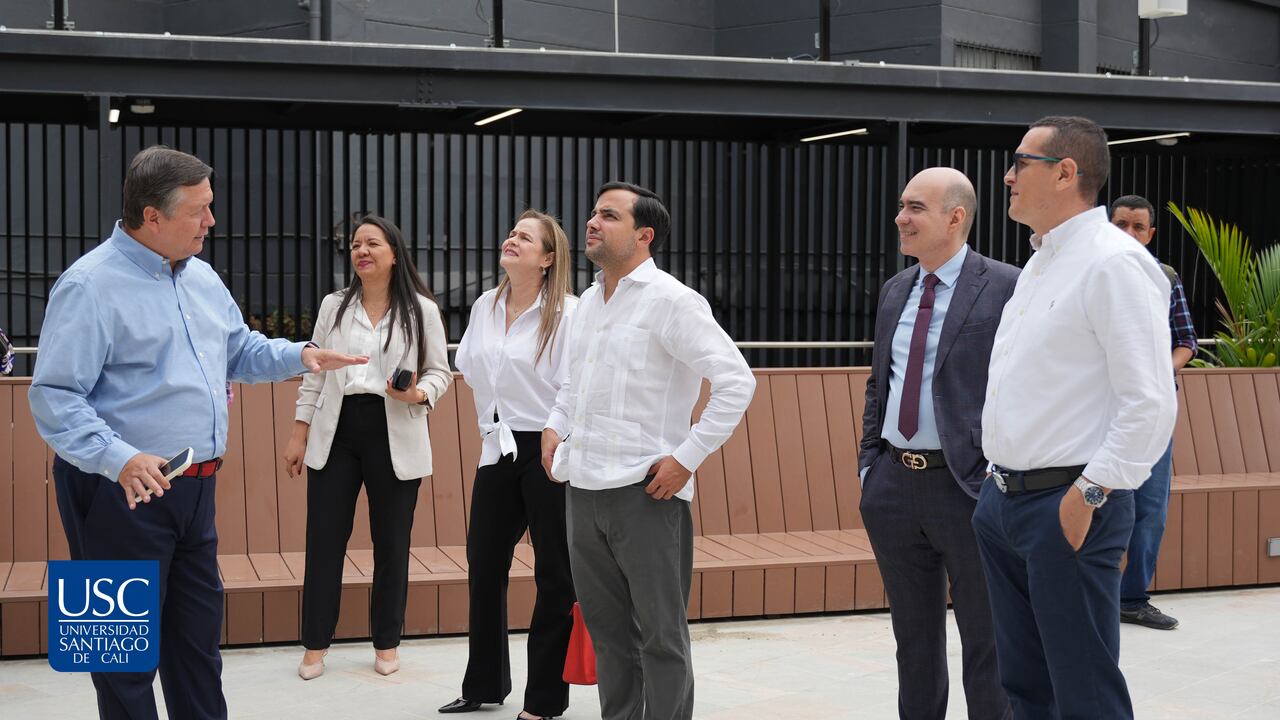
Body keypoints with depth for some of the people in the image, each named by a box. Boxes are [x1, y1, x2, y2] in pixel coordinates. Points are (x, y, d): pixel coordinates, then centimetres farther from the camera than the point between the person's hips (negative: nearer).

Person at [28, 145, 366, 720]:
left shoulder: (201, 277, 11)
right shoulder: (91, 285, -15)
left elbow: (242, 350, 23)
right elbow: (54, 396, -20)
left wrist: (300, 356, 4)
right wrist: (118, 458, -33)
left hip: (194, 488, 8)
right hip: (124, 492, -8)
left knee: (199, 633, 17)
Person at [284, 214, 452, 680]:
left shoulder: (422, 310, 0)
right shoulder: (333, 306, 8)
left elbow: (439, 371, 3)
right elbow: (313, 372, 9)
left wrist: (419, 395, -19)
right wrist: (299, 434, 5)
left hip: (395, 436, -2)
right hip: (336, 432, 2)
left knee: (391, 542, 6)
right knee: (324, 539, 2)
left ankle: (387, 642, 20)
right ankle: (315, 644, 13)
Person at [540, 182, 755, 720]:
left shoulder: (671, 301, -10)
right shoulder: (589, 302, 14)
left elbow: (736, 382, -15)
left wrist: (687, 458, -16)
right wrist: (554, 426, 13)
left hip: (645, 493, -7)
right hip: (584, 489, 8)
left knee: (660, 636, 0)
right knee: (607, 631, 15)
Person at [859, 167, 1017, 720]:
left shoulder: (1005, 288, -8)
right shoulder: (895, 291, 13)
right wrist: (868, 461, 12)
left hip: (966, 486, -6)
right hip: (894, 483, 6)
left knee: (985, 642, 4)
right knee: (914, 638, 16)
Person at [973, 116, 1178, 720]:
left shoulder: (1114, 263, -14)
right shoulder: (1039, 264, 16)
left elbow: (1150, 404, -20)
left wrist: (1089, 495, -19)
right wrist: (1000, 483, 17)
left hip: (1068, 509, -9)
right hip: (1004, 500, 9)